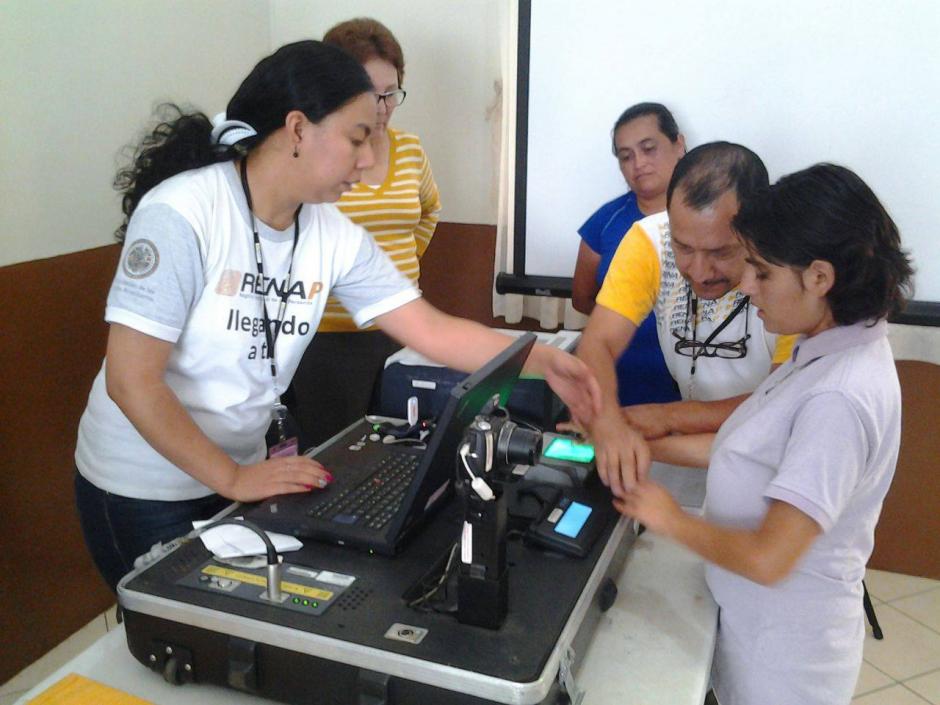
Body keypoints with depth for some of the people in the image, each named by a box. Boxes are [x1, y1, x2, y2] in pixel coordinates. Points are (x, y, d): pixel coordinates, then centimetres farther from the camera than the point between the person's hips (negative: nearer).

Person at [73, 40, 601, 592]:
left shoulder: (334, 234, -8)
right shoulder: (180, 214, -25)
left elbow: (432, 330, -6)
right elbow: (131, 380, -25)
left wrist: (541, 360, -15)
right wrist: (232, 479, -22)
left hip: (243, 470, 6)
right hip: (144, 488, -5)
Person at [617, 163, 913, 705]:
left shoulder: (839, 396, -30)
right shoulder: (830, 353, -2)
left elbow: (768, 557, -31)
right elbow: (757, 450, 6)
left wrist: (671, 519, -15)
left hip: (784, 647, -7)